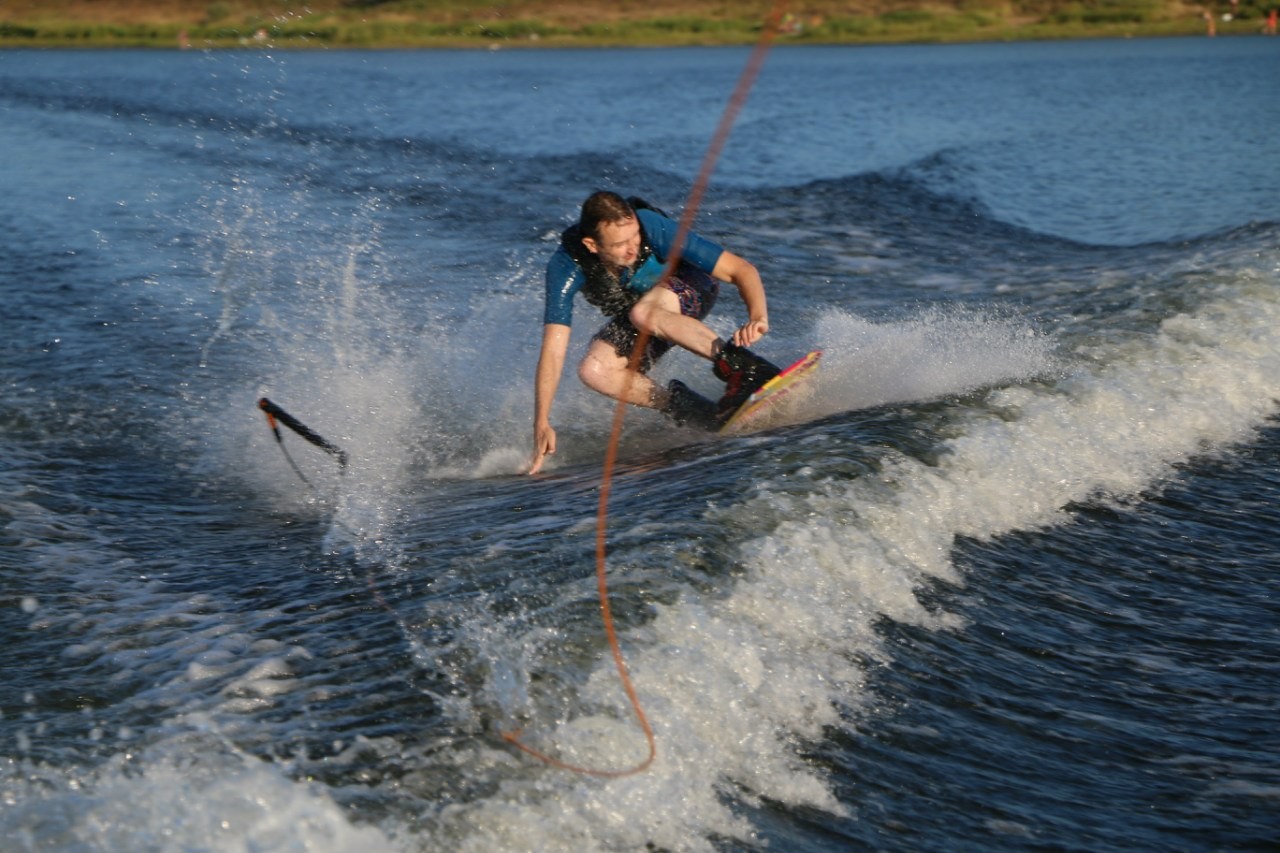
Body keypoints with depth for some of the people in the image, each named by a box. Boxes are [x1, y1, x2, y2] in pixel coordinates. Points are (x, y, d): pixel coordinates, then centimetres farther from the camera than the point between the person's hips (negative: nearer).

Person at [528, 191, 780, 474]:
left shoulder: (652, 227, -34)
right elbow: (553, 350, -30)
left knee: (644, 314, -37)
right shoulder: (566, 267, -30)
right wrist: (542, 424, -38)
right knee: (594, 371, -25)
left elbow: (741, 269, -32)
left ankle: (739, 364, -30)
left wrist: (757, 317, -51)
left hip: (691, 290, -3)